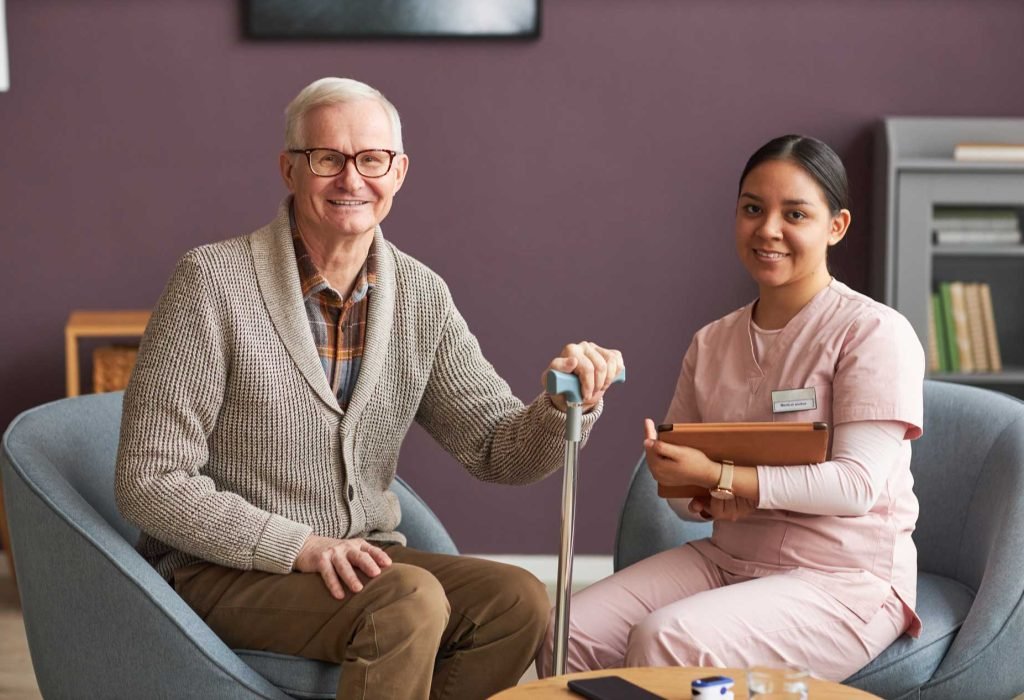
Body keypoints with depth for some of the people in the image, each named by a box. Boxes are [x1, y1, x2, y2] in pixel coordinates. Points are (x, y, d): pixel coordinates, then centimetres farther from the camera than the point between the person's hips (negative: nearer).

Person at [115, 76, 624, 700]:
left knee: (520, 600, -17)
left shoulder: (421, 296, 3)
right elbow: (150, 482, -14)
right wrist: (302, 547, -21)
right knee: (411, 600, -29)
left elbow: (501, 451, 4)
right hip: (227, 573, -5)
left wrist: (568, 405, -19)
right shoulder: (215, 281, -13)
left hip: (363, 559, 6)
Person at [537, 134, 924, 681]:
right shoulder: (712, 343, 10)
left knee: (665, 642, -29)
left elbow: (856, 484, -18)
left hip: (843, 580, -6)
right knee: (565, 633, -15)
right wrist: (706, 501, -13)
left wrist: (716, 476, -22)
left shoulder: (875, 333, -10)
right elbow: (677, 489, 13)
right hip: (724, 558, 6)